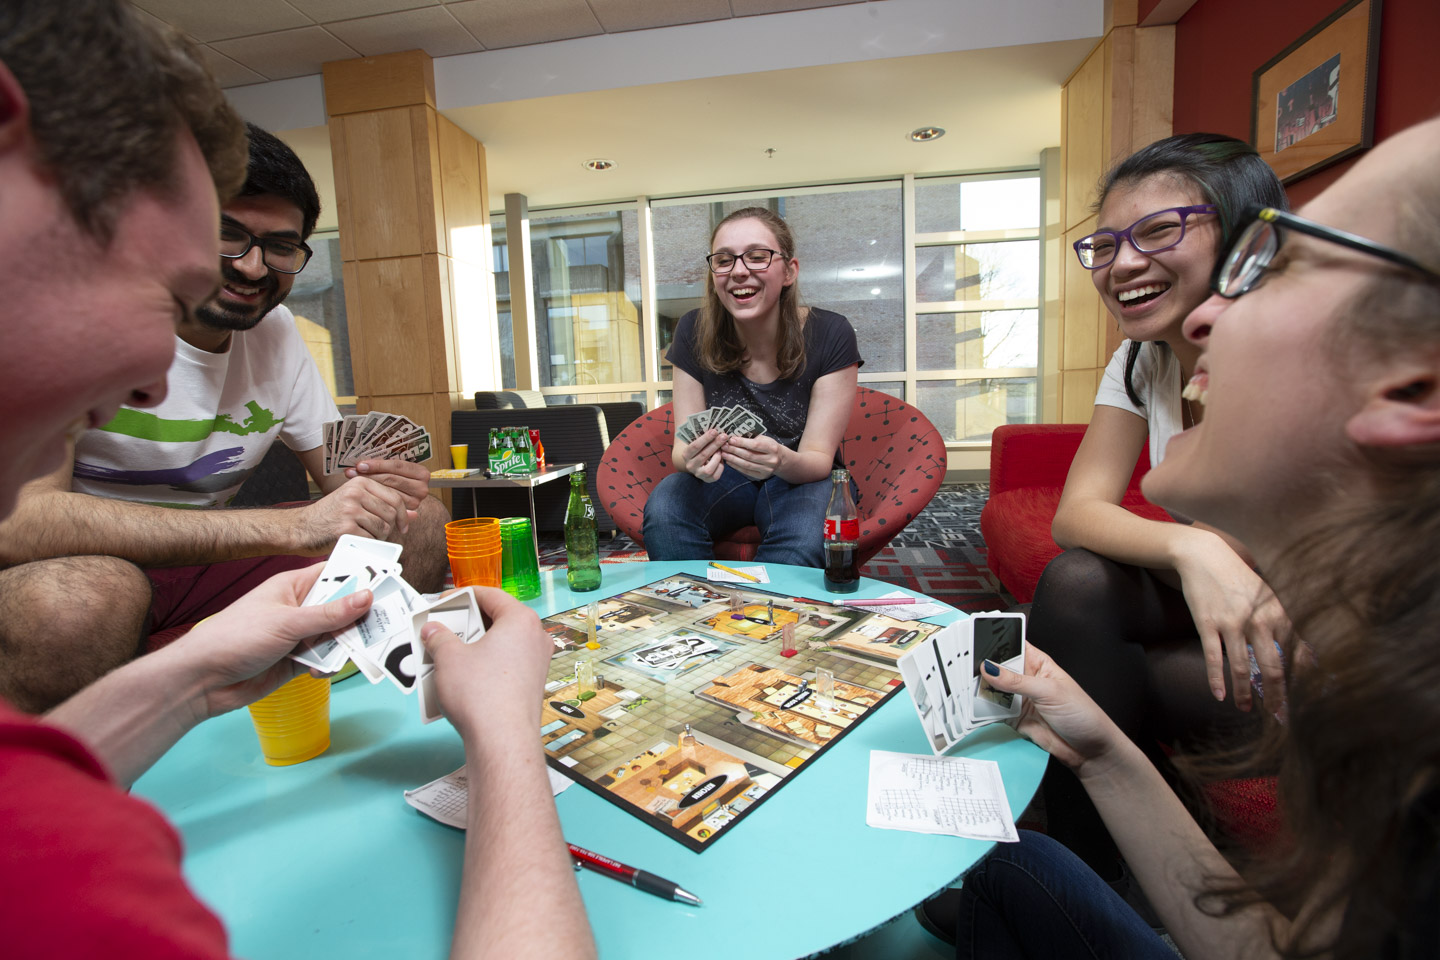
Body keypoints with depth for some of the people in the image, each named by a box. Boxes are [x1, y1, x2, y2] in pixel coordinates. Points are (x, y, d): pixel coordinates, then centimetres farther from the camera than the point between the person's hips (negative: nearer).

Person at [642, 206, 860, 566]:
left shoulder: (830, 335, -16)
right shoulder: (694, 332, -10)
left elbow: (818, 459, -15)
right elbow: (682, 446, -11)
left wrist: (782, 461, -39)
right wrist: (693, 458, -36)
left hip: (802, 480, -1)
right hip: (725, 475, 2)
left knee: (803, 539, -34)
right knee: (663, 507, -29)